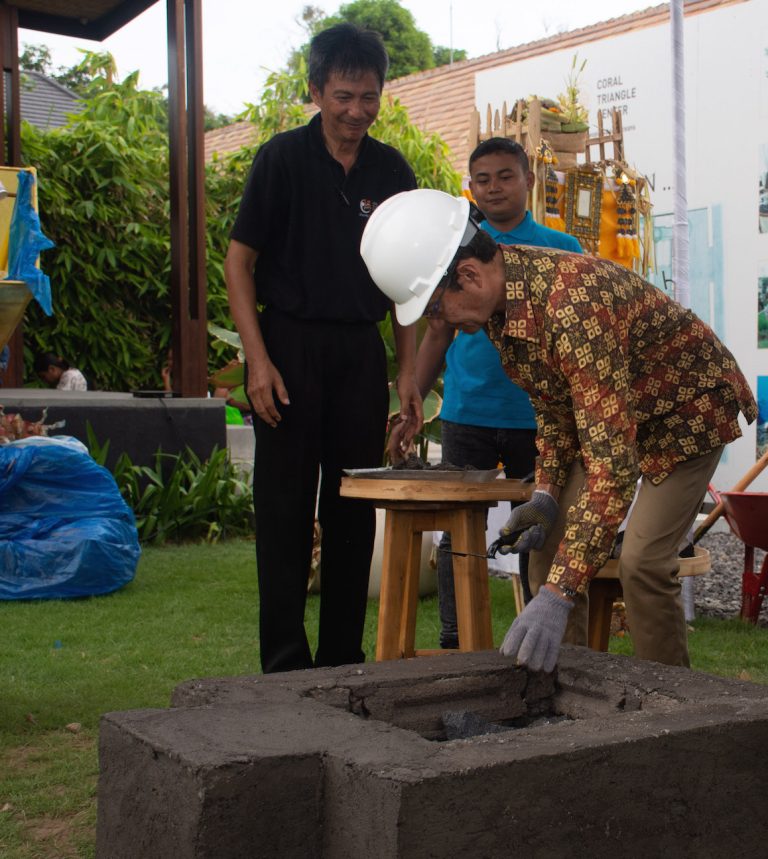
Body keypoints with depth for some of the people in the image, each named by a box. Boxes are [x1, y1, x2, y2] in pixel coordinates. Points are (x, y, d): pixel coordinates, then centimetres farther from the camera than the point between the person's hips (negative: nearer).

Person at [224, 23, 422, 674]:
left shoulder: (392, 171, 9)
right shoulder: (283, 158, -2)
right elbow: (239, 260, -3)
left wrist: (408, 371, 7)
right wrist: (258, 360, -12)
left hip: (361, 351, 4)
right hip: (291, 345, -4)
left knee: (354, 510, 7)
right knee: (285, 509, -2)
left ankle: (343, 658, 17)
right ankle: (285, 663, 7)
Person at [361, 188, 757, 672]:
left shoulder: (573, 304, -40)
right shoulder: (501, 300, -12)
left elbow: (614, 463, -43)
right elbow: (555, 404, 3)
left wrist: (559, 595, -48)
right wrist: (547, 495, -10)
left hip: (689, 410, -8)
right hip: (612, 412, 8)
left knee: (643, 562, -17)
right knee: (552, 541, 1)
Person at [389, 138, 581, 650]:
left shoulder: (562, 250, 5)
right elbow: (438, 336, 11)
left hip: (536, 417, -1)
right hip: (467, 414, 1)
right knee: (459, 531, 3)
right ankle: (454, 643, 12)